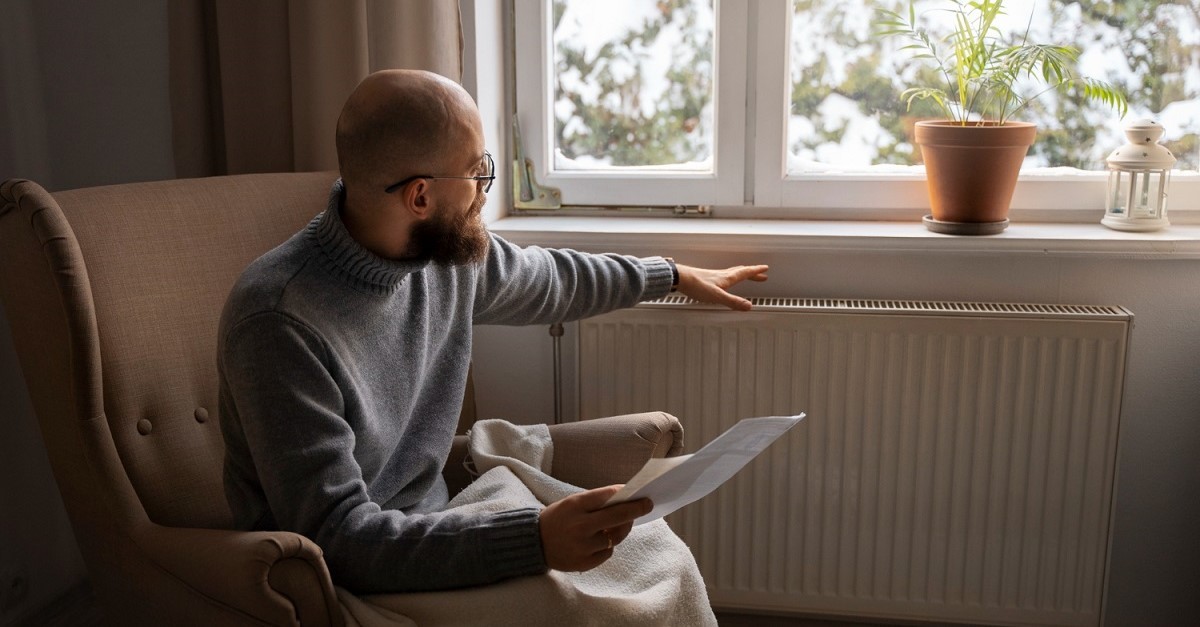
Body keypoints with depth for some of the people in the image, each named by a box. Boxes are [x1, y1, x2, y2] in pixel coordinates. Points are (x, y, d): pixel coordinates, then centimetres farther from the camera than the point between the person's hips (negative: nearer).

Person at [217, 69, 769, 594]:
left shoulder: (451, 251, -5)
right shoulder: (280, 323, -27)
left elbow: (551, 279, 17)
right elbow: (338, 538, -28)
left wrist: (674, 274, 28)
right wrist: (535, 539, -37)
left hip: (429, 533, 7)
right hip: (348, 583, -7)